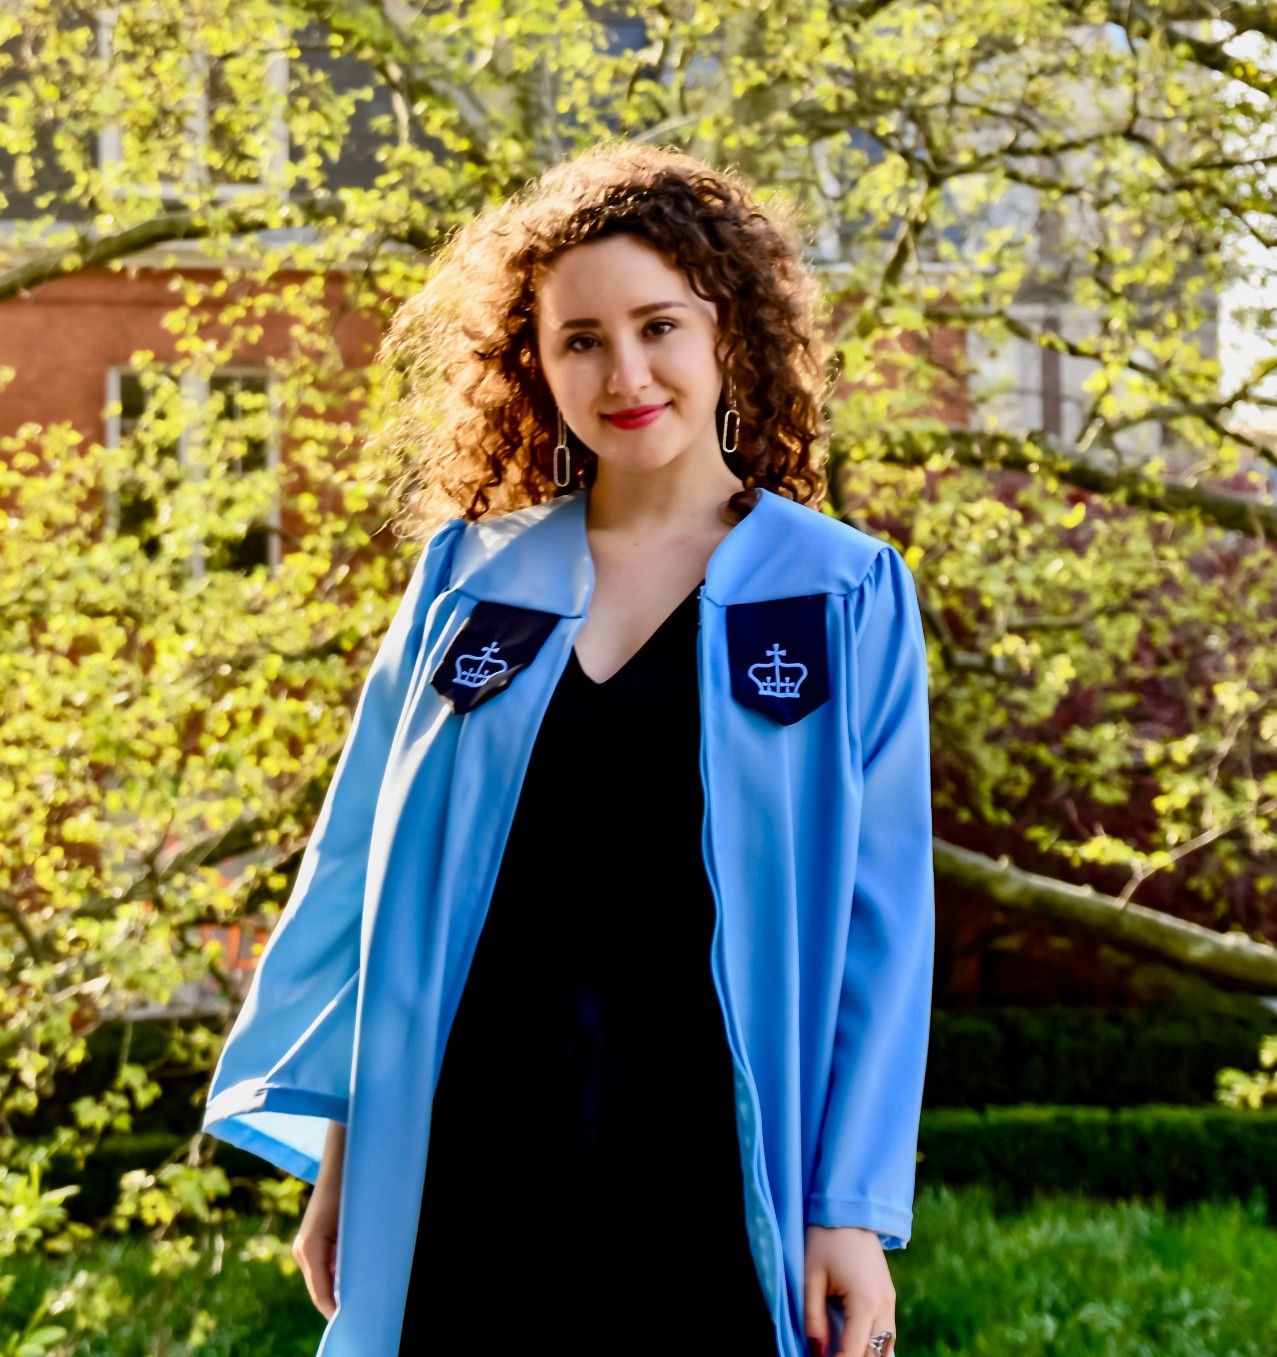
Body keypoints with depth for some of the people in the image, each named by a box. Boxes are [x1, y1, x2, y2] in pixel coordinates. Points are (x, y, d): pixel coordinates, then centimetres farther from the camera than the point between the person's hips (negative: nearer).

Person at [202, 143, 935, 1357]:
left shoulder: (844, 596, 1)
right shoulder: (467, 579, 7)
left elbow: (875, 923, -1)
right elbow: (365, 869, 11)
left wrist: (853, 1209, -6)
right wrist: (336, 1161, 8)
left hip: (717, 1176, -2)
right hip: (470, 1169, 2)